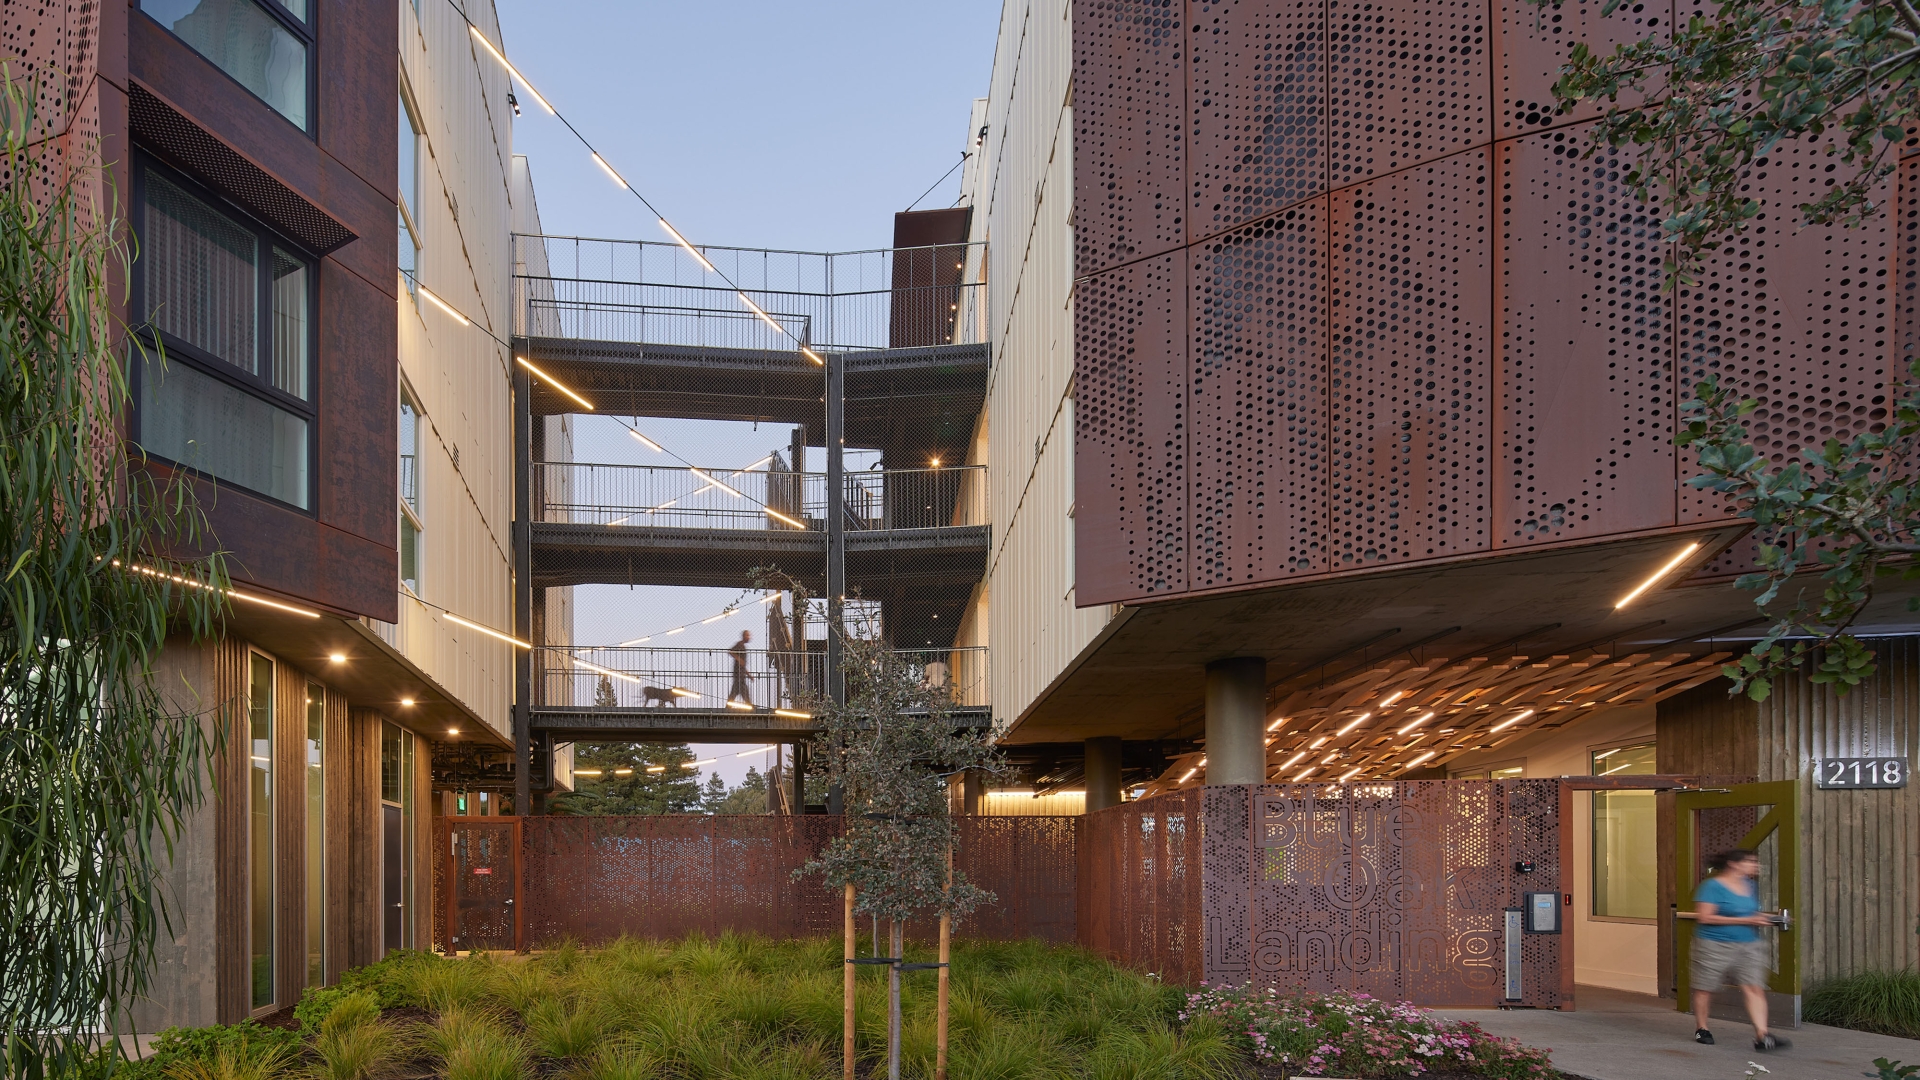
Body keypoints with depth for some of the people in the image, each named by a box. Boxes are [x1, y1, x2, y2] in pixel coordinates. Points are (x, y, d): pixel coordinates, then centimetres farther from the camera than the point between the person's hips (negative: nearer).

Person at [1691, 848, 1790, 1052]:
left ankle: (1762, 1035, -12)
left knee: (1755, 988, -7)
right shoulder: (1713, 886, -13)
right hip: (1715, 945, -6)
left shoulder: (1750, 885, 11)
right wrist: (1745, 921, -18)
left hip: (1748, 945, 6)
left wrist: (1760, 919, 1)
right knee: (1705, 988, 7)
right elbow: (1704, 917, -18)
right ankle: (1701, 1029, 24)